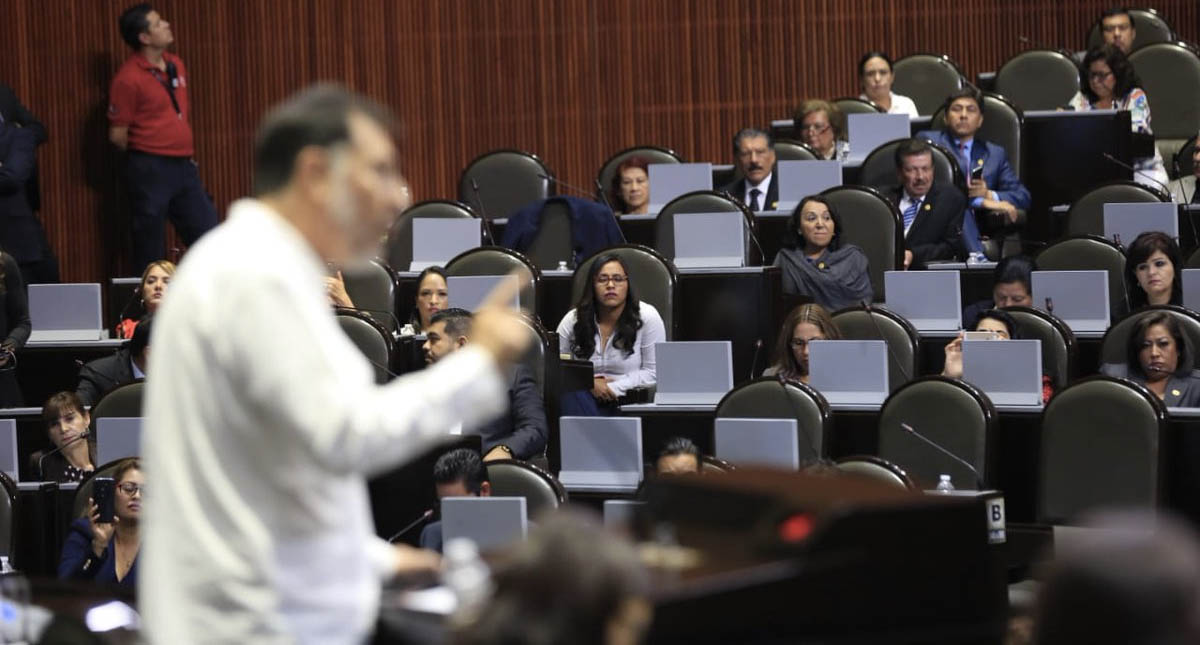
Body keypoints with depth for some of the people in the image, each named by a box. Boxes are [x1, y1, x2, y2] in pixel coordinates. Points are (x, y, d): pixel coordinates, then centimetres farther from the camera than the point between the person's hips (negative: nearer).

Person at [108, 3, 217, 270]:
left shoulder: (175, 65, 10)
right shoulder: (129, 78, -13)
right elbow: (117, 135, -10)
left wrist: (186, 151, 16)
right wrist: (145, 153, 3)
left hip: (184, 165, 7)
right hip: (150, 168, -7)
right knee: (151, 248, 1)